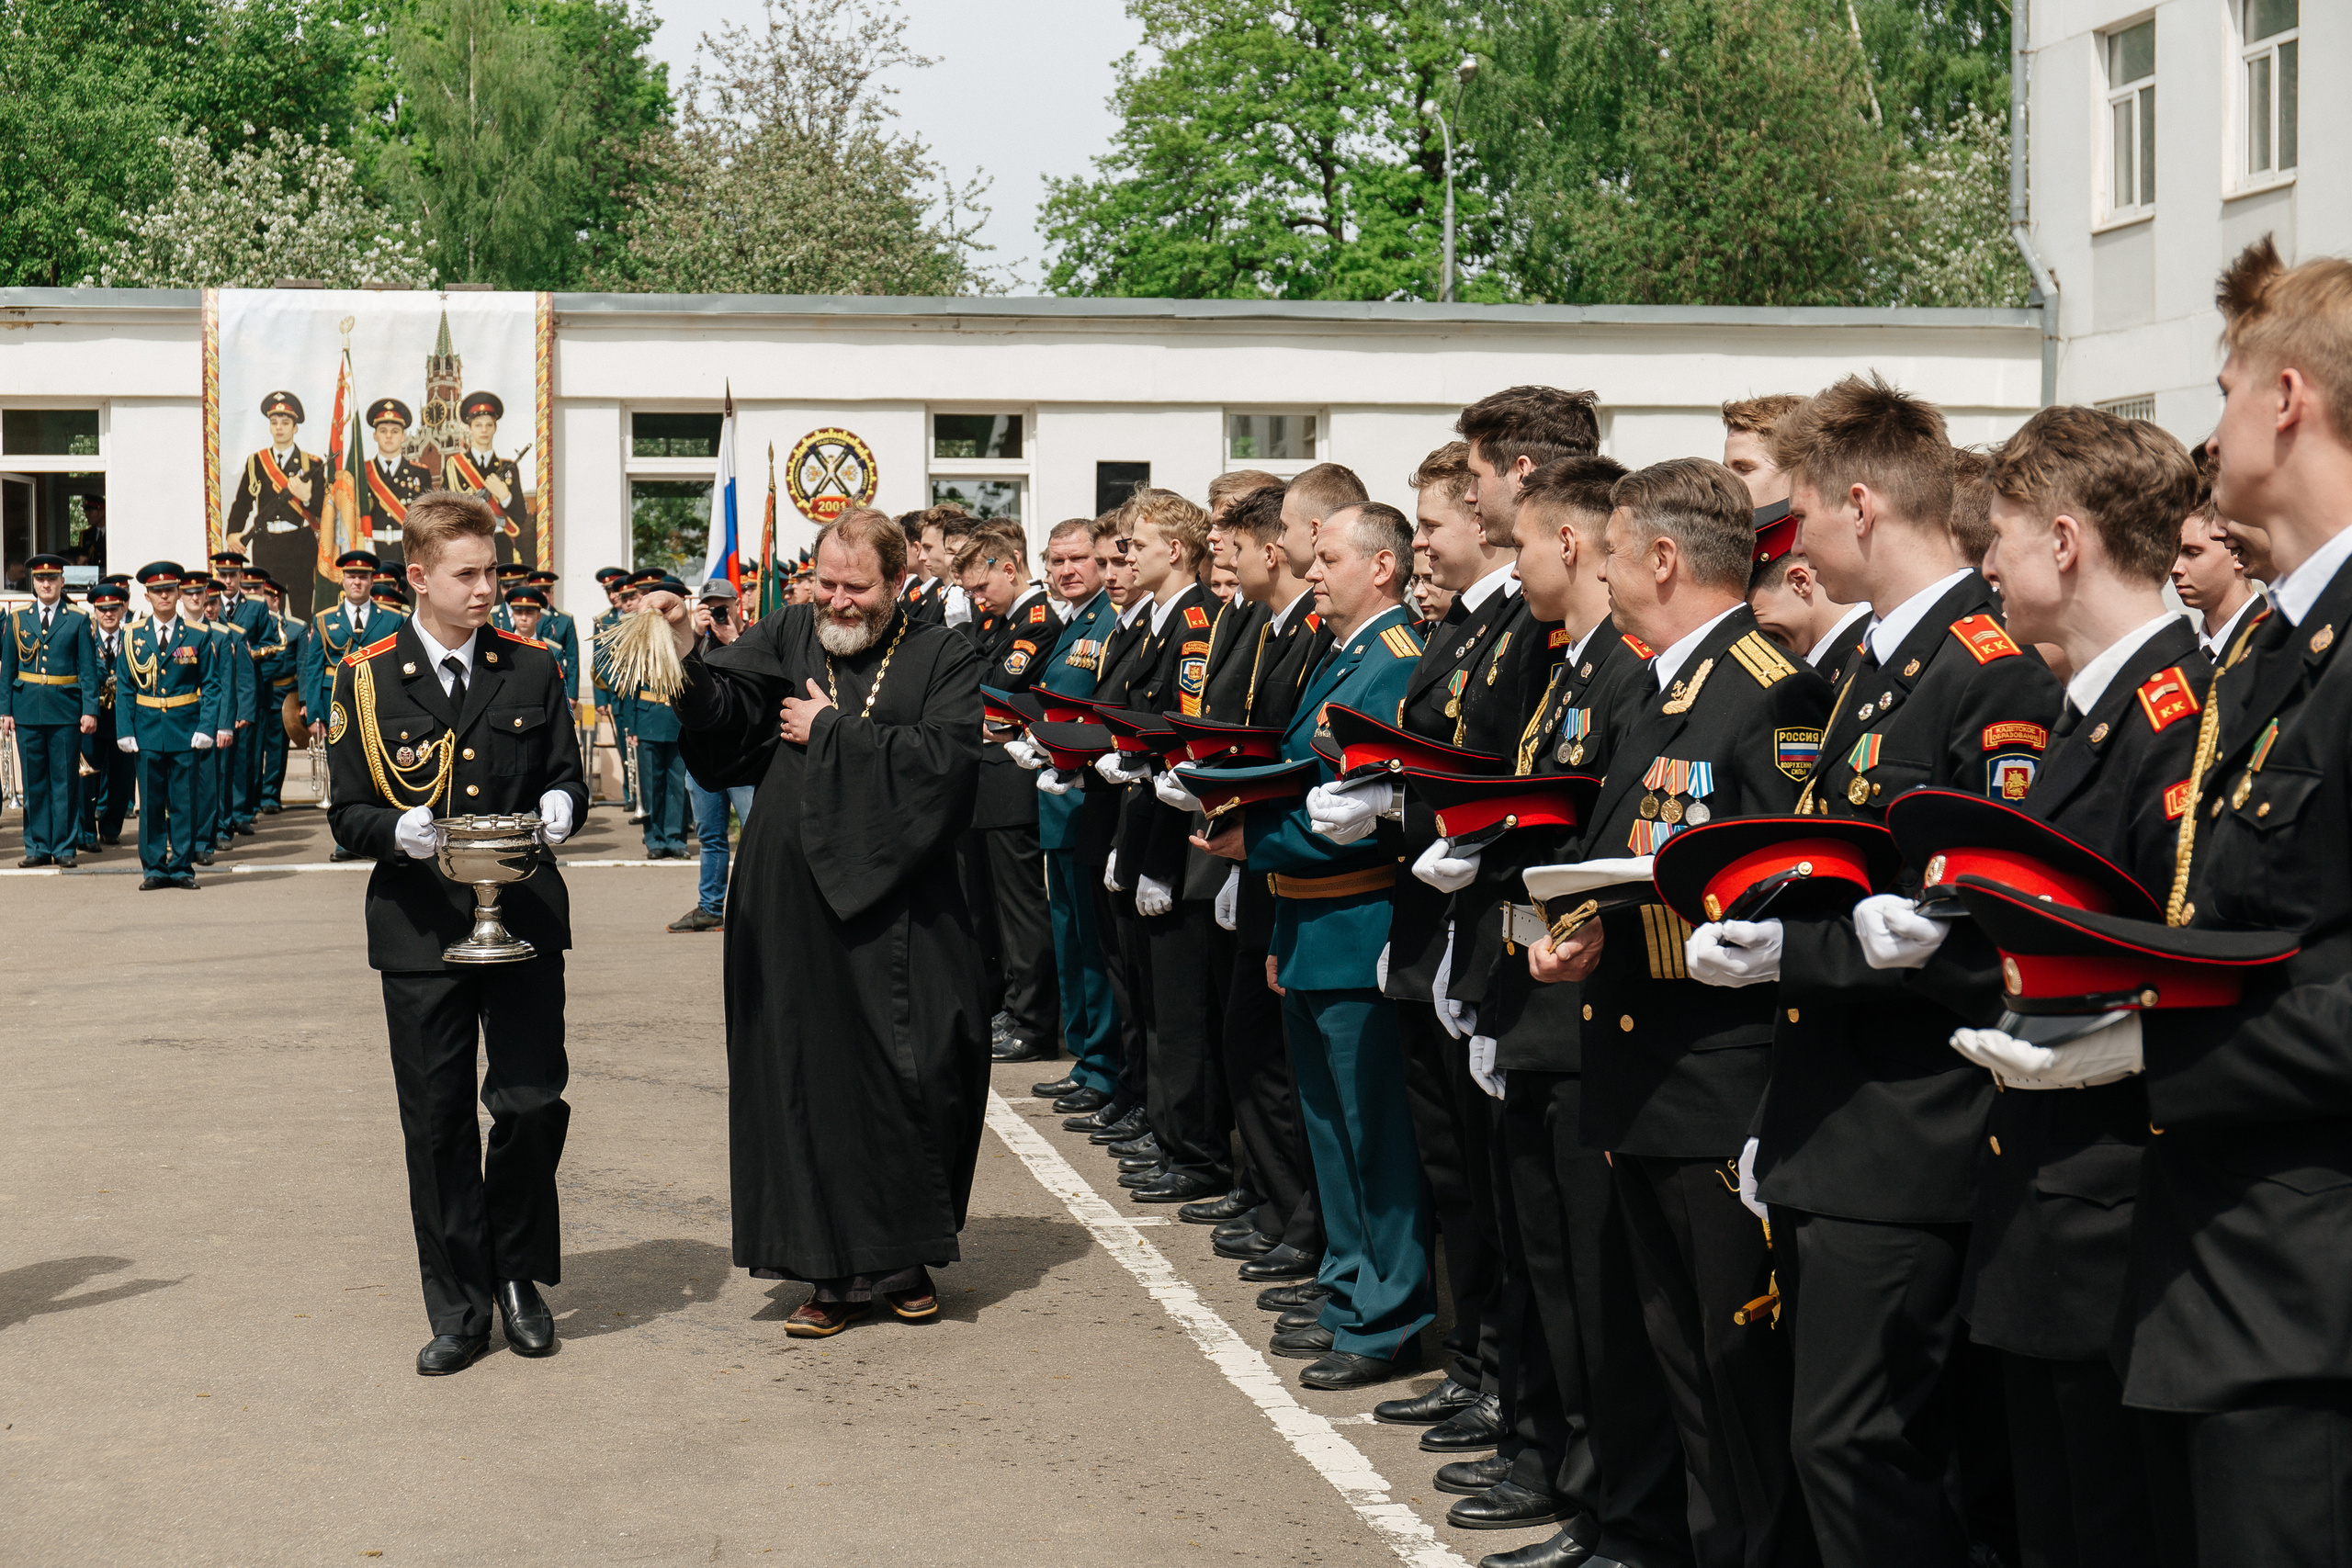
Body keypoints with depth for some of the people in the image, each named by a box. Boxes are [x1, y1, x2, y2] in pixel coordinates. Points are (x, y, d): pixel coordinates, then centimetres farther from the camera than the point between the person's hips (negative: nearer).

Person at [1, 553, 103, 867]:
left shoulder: (78, 621, 4)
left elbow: (88, 671, 2)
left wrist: (90, 710, -7)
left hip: (66, 709, -2)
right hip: (27, 709, 2)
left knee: (66, 779, 0)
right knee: (34, 781, 5)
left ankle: (65, 846, 6)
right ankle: (38, 847, 11)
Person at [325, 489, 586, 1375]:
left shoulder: (532, 670, 7)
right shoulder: (367, 680, 2)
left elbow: (566, 773, 14)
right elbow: (346, 814, 2)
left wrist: (560, 804, -10)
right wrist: (398, 831, -20)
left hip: (524, 918, 1)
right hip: (420, 927, -1)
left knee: (534, 1103, -6)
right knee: (437, 1125, 4)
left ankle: (518, 1274, 18)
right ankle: (460, 1310, 15)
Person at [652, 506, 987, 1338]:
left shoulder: (944, 659, 2)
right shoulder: (786, 639, 8)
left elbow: (944, 757, -13)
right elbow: (722, 707, -7)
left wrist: (830, 731, -9)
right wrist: (687, 653, -27)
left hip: (897, 910, -2)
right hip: (794, 909, 2)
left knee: (908, 1081, 2)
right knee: (806, 1079, 4)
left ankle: (904, 1260, 19)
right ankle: (836, 1272, 13)